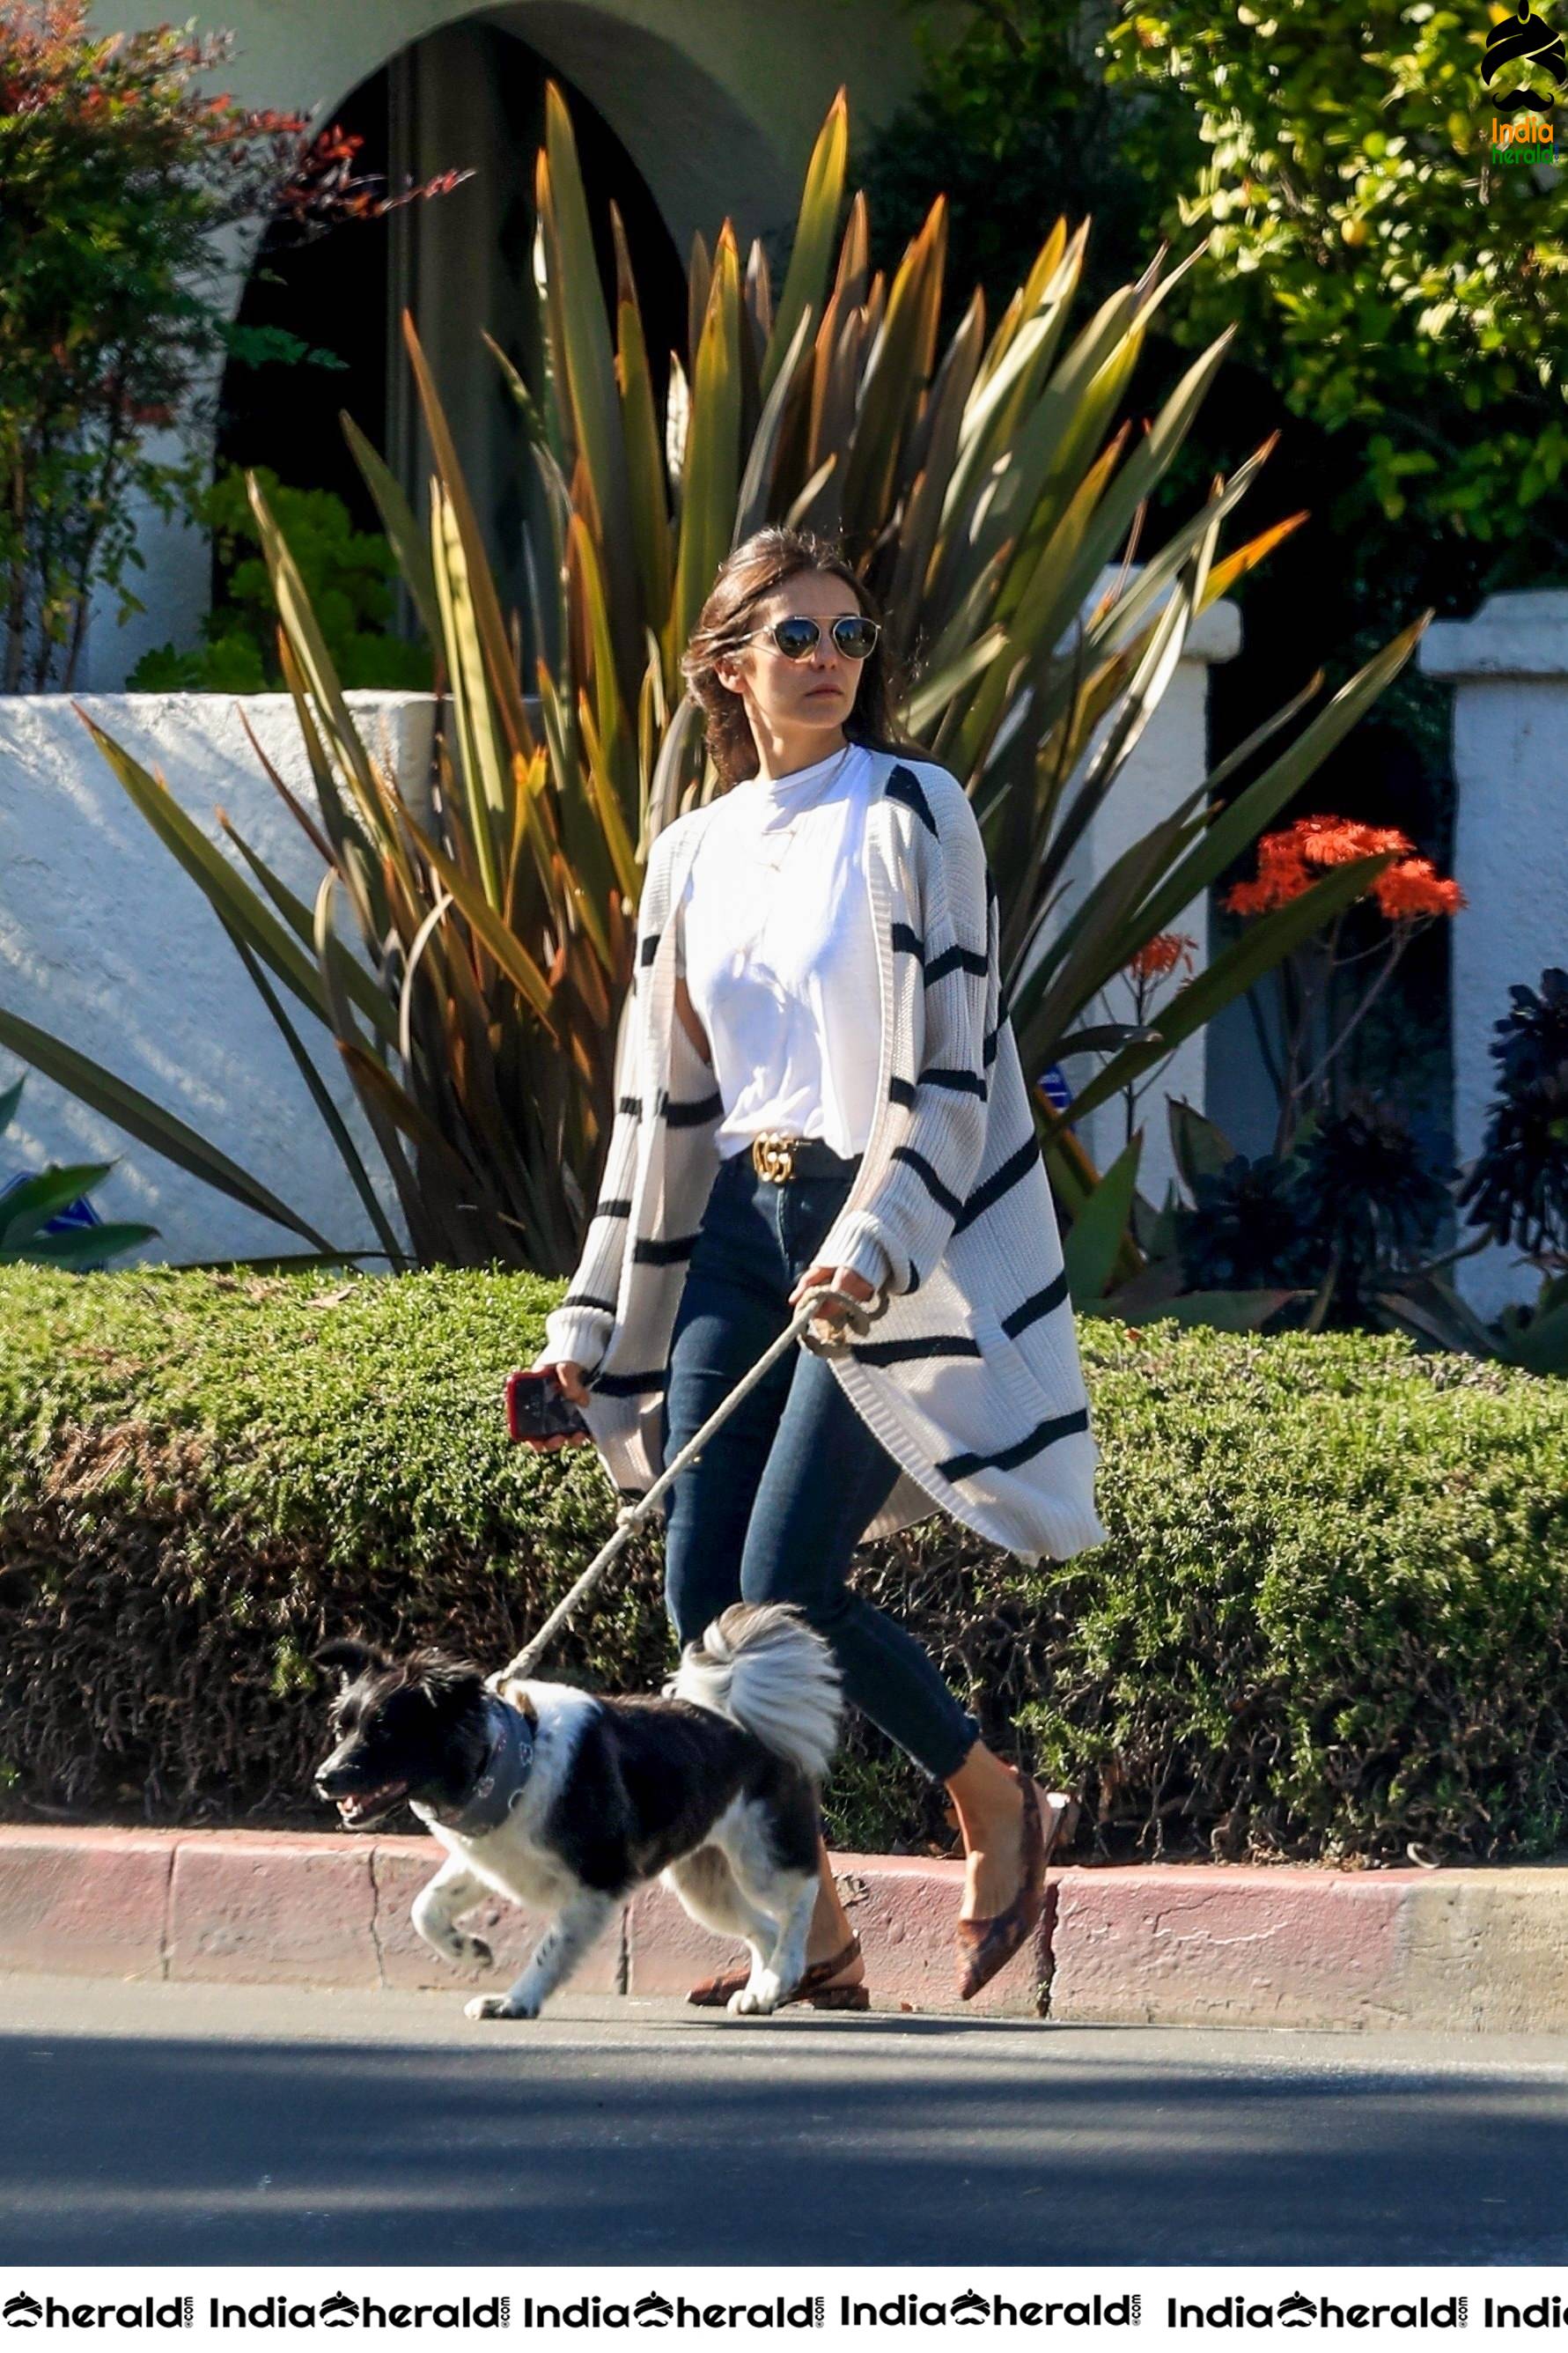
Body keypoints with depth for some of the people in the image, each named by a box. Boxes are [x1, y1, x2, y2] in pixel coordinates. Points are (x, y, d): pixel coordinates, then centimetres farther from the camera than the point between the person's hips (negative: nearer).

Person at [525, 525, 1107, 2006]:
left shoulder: (909, 816, -4)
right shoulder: (695, 855, 13)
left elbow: (944, 1059, -11)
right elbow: (660, 1103, 16)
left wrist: (872, 1247, -22)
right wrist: (592, 1327, 14)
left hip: (882, 1233, -6)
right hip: (740, 1225, 6)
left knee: (786, 1583, -14)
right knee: (702, 1596, -3)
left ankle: (999, 1808, 11)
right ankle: (811, 1947, 6)